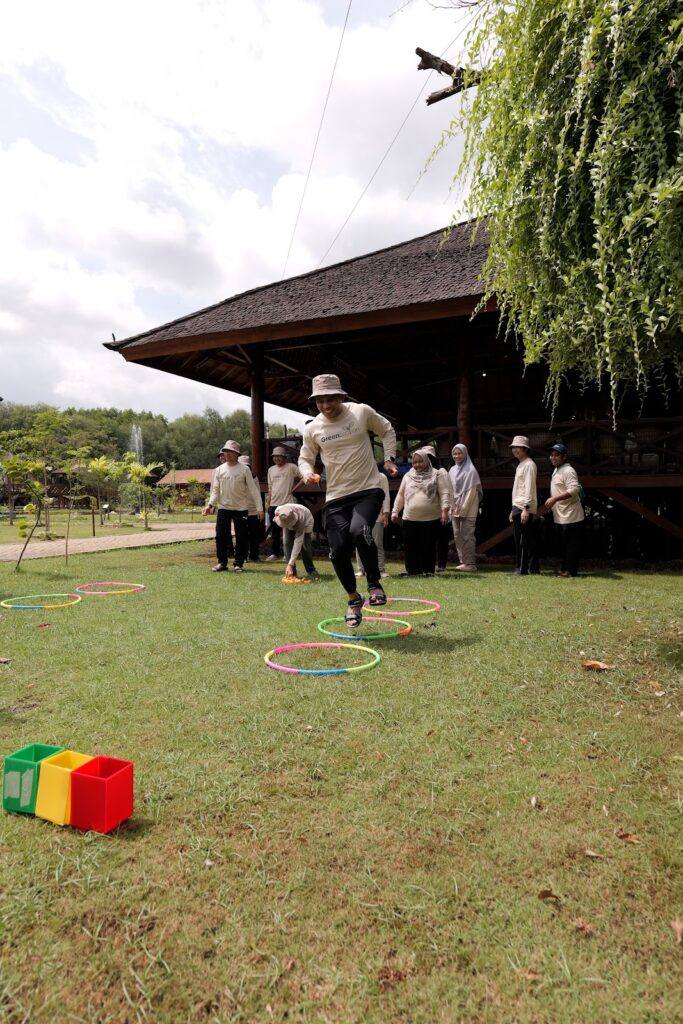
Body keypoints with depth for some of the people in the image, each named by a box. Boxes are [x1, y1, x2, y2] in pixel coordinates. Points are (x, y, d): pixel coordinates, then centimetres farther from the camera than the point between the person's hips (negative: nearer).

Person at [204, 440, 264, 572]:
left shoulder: (244, 470, -3)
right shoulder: (219, 470, 5)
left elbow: (253, 489, -6)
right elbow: (215, 490, 6)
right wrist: (210, 504, -9)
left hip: (241, 508, -2)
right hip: (223, 508, 2)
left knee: (242, 537, 1)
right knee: (221, 536, -1)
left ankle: (239, 563, 12)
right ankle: (222, 562, 12)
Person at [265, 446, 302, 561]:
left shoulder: (291, 467, -5)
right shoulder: (271, 470, 13)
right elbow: (270, 488, 15)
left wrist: (294, 486, -11)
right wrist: (268, 503, 10)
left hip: (287, 503, -6)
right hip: (274, 504, 6)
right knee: (275, 530, 10)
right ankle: (275, 553, 19)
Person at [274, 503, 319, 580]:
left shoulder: (300, 520, -47)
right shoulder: (277, 511, -37)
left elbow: (297, 544, -44)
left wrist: (290, 564, -45)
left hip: (306, 521, -3)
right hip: (288, 521, 4)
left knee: (304, 545, -14)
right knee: (287, 544, -15)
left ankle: (311, 571, 7)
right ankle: (292, 573, -9)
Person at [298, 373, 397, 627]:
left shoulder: (362, 412, -4)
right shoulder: (312, 428, 0)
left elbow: (387, 431, 14)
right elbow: (305, 458, 14)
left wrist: (389, 458, 4)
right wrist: (307, 472, -7)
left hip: (368, 489, -3)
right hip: (336, 496, 3)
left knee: (359, 531, -30)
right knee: (338, 551, -4)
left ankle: (374, 584, -5)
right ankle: (354, 599, 23)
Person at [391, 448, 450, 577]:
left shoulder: (437, 475, 3)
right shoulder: (408, 476, 13)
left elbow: (445, 493, -4)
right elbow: (400, 495, 16)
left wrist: (445, 509, -15)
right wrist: (395, 511, 13)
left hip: (431, 518, -3)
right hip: (410, 518, 3)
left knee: (429, 546, 3)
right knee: (410, 546, 4)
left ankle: (428, 570, 13)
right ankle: (413, 570, 13)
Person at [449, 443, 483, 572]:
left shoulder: (470, 470, -6)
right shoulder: (452, 470, 13)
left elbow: (471, 491, -11)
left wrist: (463, 509, -15)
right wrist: (452, 508, 7)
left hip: (468, 510, -6)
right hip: (455, 509, 7)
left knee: (467, 535, -7)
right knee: (458, 536, 7)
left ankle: (470, 563, -4)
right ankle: (463, 561, 14)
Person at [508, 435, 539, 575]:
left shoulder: (529, 464, -9)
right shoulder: (520, 465, 20)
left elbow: (529, 488, -17)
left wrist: (526, 508, -22)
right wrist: (514, 510, 22)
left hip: (524, 508, -9)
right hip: (518, 507, 9)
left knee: (521, 540, -6)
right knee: (530, 540, 10)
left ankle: (522, 569, -1)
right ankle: (533, 569, 14)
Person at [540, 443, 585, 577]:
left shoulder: (568, 470, -14)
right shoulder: (556, 471, 17)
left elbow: (573, 490, -25)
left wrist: (554, 498, -25)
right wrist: (549, 505, 20)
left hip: (570, 516, -10)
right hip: (560, 516, 10)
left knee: (571, 544, -3)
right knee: (563, 544, 15)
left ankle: (570, 571, 1)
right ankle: (564, 569, 22)